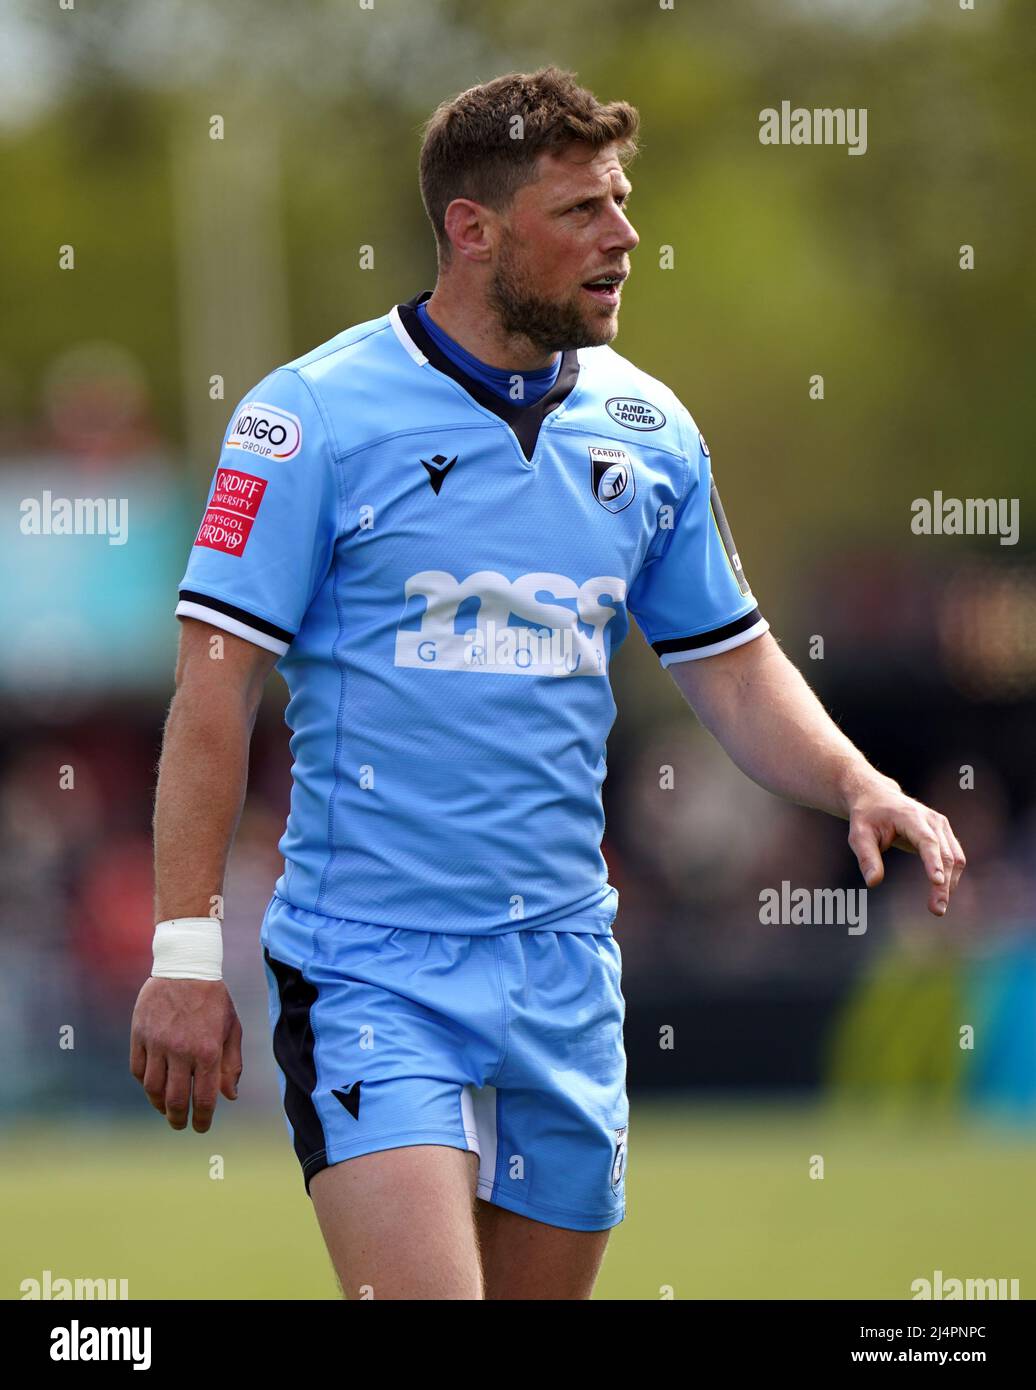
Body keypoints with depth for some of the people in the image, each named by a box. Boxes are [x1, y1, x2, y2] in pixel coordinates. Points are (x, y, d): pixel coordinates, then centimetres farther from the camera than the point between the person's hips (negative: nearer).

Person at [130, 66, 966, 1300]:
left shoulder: (646, 430, 8)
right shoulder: (313, 415, -8)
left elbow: (734, 669, 17)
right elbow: (216, 691, -8)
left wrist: (856, 786, -2)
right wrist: (186, 957, -12)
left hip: (566, 970, 6)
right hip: (370, 970, -5)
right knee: (423, 1295, -21)